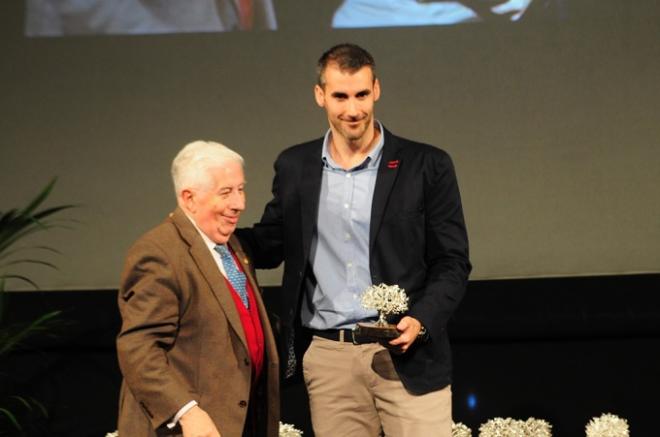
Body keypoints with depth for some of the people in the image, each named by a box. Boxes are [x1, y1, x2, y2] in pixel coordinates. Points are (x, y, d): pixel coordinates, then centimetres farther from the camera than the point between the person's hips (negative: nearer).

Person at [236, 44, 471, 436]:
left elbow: (452, 262, 1)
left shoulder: (426, 166, -1)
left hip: (407, 355, -2)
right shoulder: (294, 167, 8)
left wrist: (421, 320, -16)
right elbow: (270, 246, 15)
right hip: (328, 359, 3)